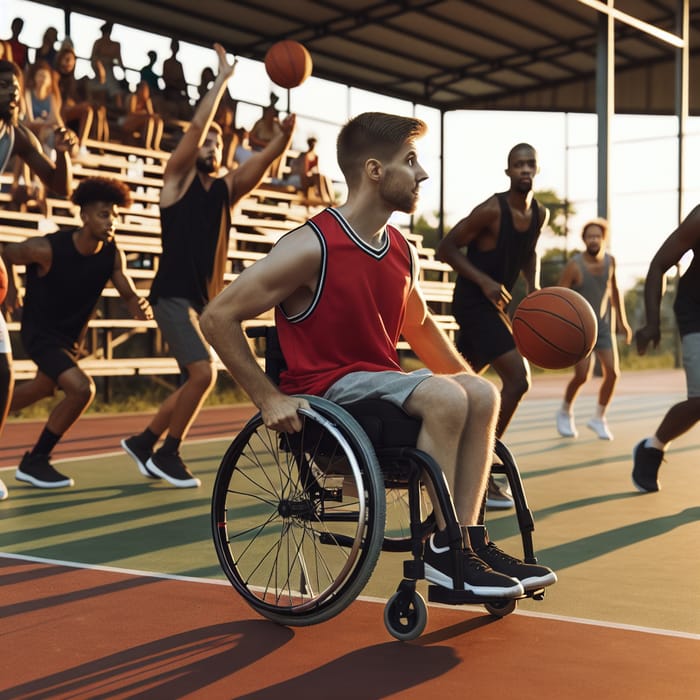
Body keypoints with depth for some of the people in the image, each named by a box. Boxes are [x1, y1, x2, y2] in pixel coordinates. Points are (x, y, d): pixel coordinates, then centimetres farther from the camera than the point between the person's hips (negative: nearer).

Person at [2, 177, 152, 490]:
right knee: (82, 388, -25)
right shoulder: (48, 248, -27)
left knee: (41, 390, 27)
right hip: (40, 332, -7)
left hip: (71, 336, 7)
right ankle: (34, 462, -8)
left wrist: (140, 308, -35)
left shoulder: (112, 254, -15)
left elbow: (128, 295, -14)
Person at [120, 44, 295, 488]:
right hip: (173, 296, -7)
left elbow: (260, 163, -8)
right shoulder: (178, 178, -1)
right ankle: (167, 453, -1)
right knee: (204, 374, -19)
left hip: (205, 299, 7)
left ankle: (142, 442, 27)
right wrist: (222, 79, -13)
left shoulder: (228, 188, 11)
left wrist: (284, 138, -25)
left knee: (196, 383, 9)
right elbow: (197, 125, -15)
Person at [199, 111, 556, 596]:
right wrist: (268, 399, -17)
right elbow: (218, 316, -15)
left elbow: (418, 326, 26)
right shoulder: (312, 247, -16)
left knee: (481, 393, -11)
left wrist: (468, 383, 18)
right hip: (325, 389, -8)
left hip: (380, 383, 8)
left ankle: (469, 539, -9)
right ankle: (443, 550, -15)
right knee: (443, 396, -26)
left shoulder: (402, 251, 7)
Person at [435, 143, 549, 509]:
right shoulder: (491, 210, -18)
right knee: (518, 377, -18)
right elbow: (446, 248, -15)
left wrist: (534, 290, 6)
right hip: (473, 301, -8)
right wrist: (484, 281, -23)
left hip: (495, 304, 8)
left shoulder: (539, 214, 5)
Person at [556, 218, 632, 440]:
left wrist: (622, 321, 15)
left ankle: (599, 418, 14)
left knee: (612, 373, -5)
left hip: (603, 324, 5)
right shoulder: (574, 266, -20)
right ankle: (565, 413, 12)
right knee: (582, 375, -15)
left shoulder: (610, 261, -4)